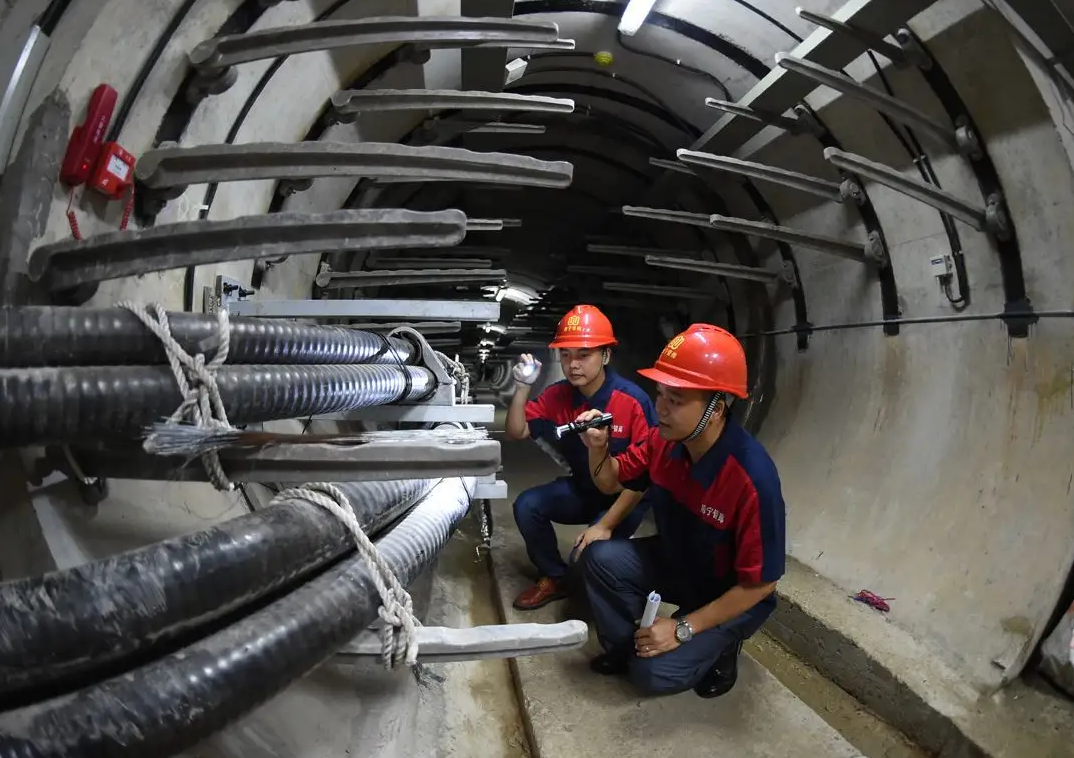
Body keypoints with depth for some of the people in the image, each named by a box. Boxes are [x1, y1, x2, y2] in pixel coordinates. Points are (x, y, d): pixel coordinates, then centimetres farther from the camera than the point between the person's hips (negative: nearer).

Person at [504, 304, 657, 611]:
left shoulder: (633, 401, -25)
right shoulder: (557, 395, -9)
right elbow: (517, 432, -6)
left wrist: (606, 525, -24)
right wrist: (522, 387, -22)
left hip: (625, 497, -5)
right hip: (581, 489, 5)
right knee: (527, 505, -15)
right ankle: (555, 578, 8)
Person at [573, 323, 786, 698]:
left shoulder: (753, 478, -35)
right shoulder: (665, 438, -16)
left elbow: (760, 583, -25)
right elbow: (611, 481, 1)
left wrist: (683, 628, -23)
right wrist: (598, 448, -22)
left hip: (729, 595, -5)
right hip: (675, 562, 6)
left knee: (655, 672, -18)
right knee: (600, 558, -18)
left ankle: (720, 646, 12)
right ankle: (623, 647, 8)